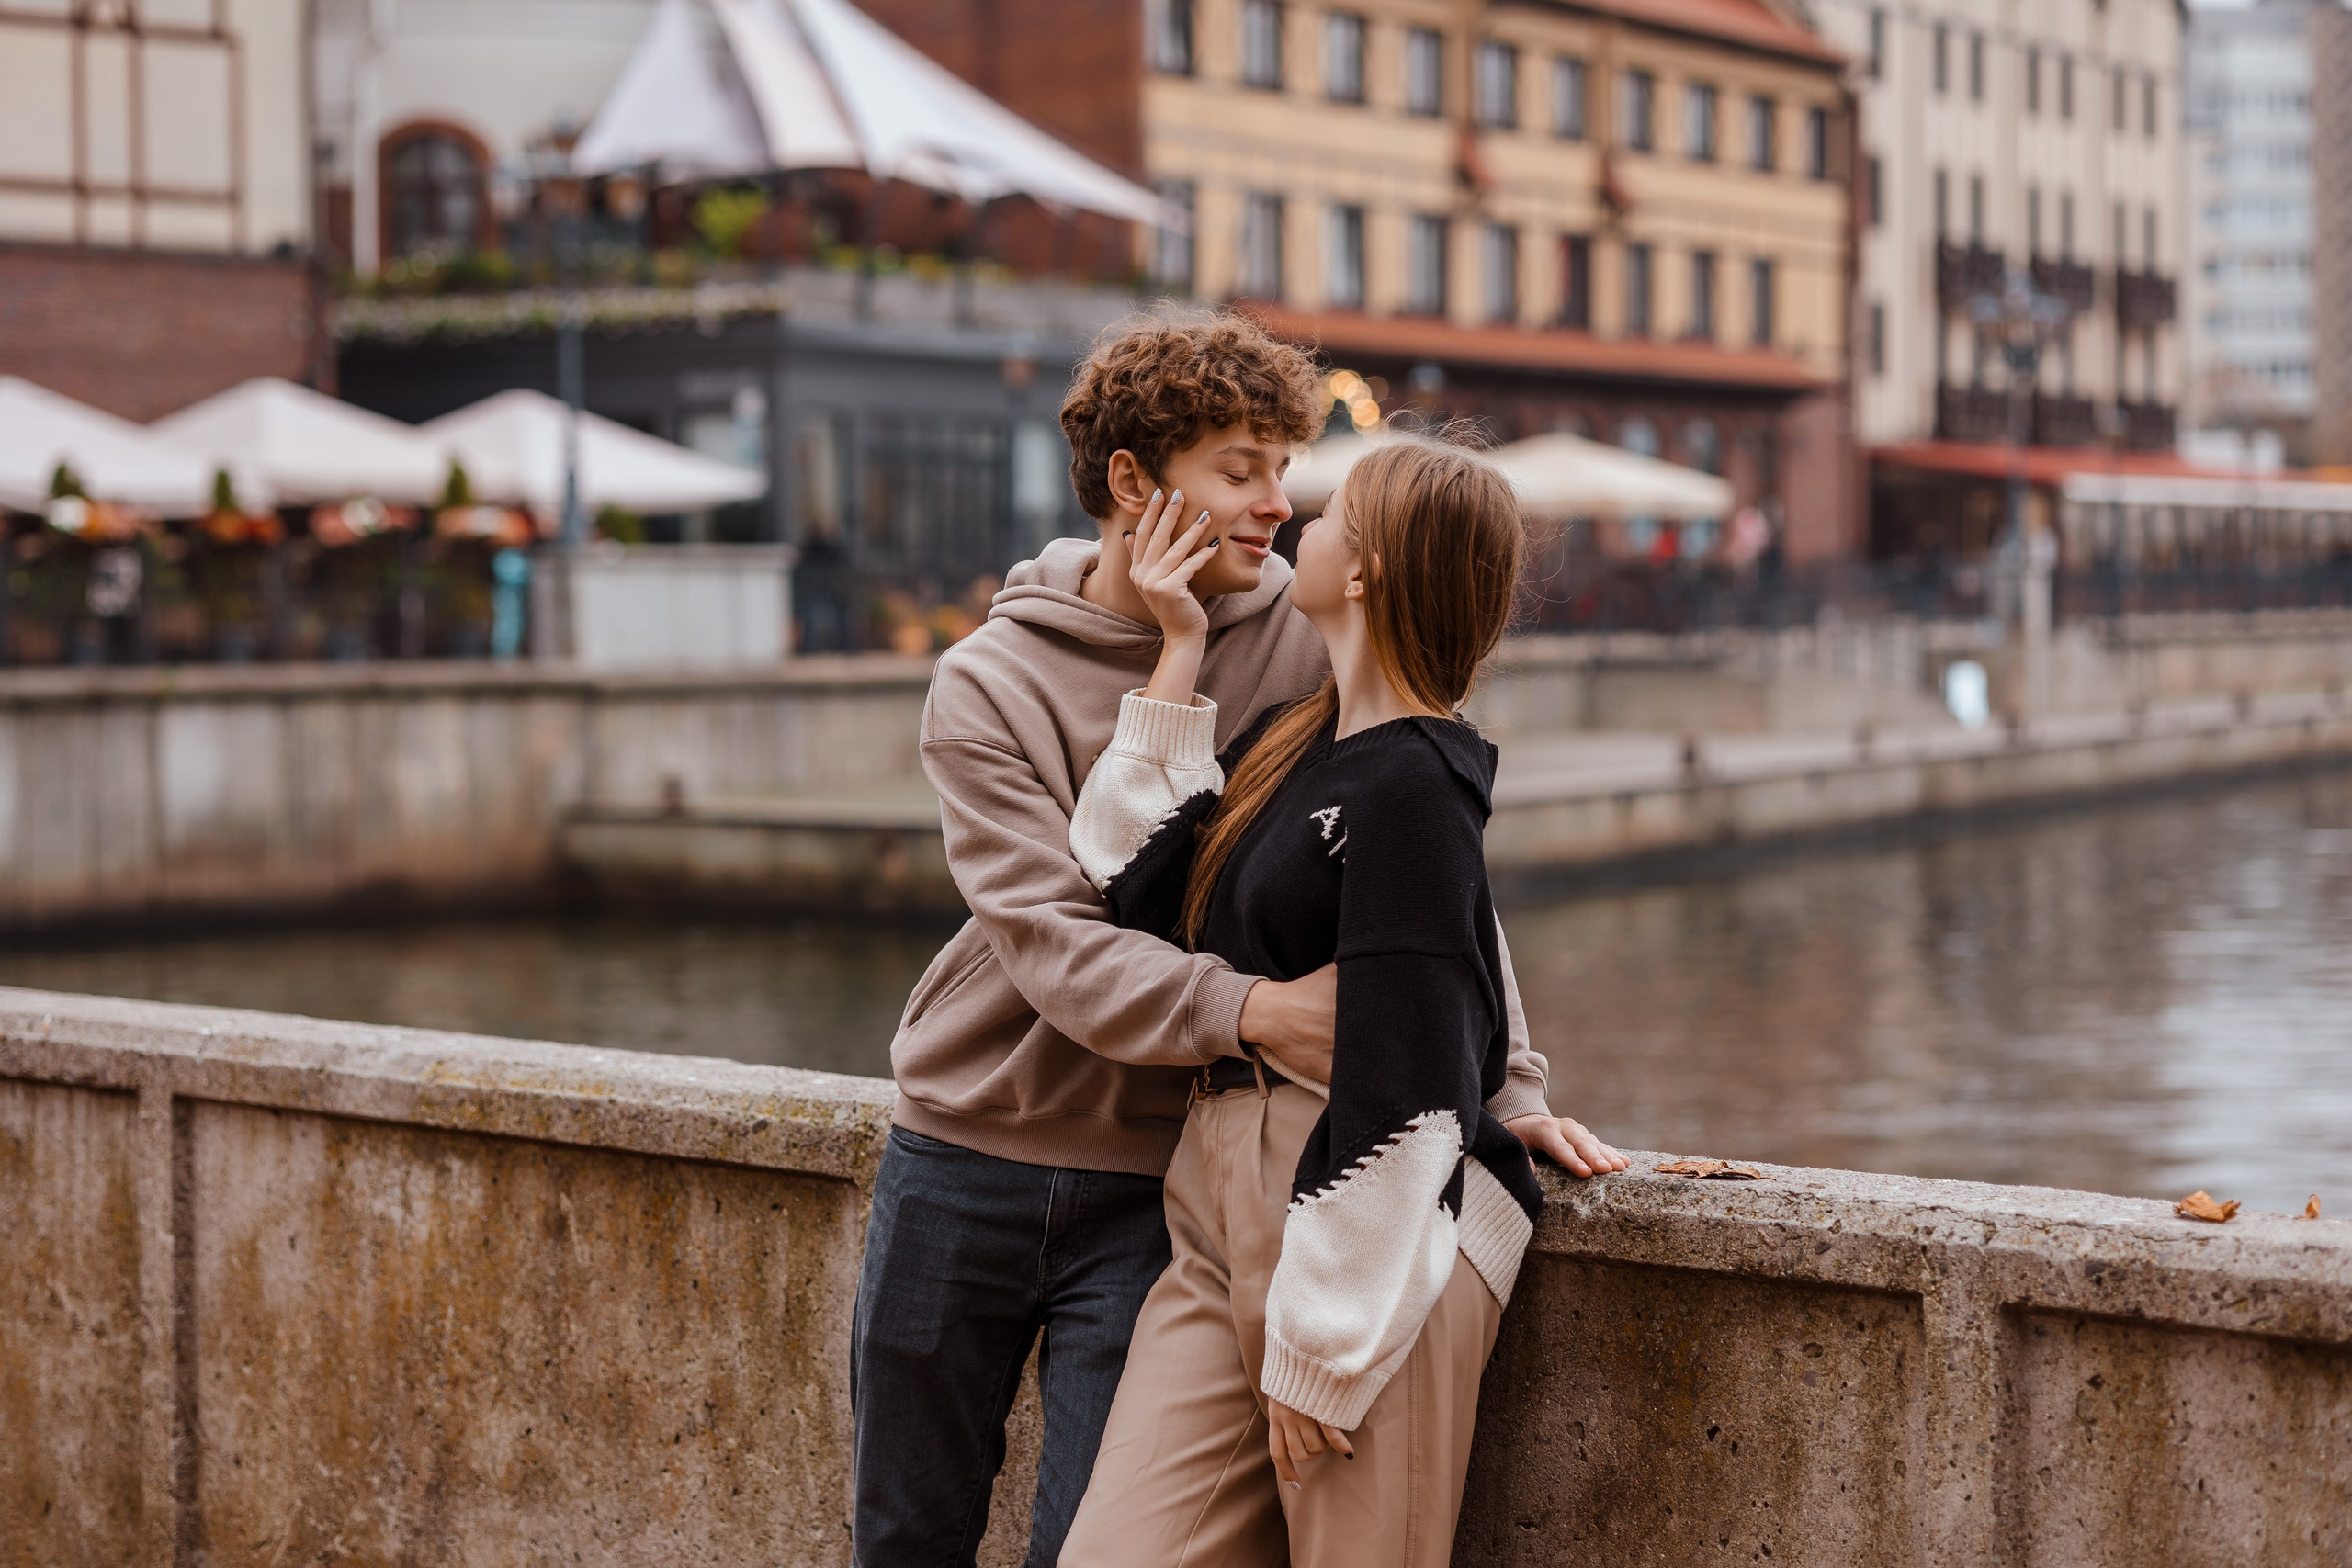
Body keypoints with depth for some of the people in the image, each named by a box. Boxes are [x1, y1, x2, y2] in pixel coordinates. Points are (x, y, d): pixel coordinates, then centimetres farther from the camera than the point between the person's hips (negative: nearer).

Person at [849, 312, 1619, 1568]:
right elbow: (1054, 946, -20)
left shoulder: (1306, 644, -5)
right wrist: (1250, 1010, -35)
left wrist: (1506, 1084, -10)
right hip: (959, 1157, 1)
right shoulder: (989, 686, -8)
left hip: (1152, 1185, 0)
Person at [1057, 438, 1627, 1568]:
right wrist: (1180, 656, 8)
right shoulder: (1294, 739, 13)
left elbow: (1400, 1097, -18)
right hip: (1222, 1216, 8)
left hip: (1376, 1236, -8)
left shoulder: (1410, 786, -14)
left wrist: (1322, 1350, -16)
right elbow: (1137, 882, 8)